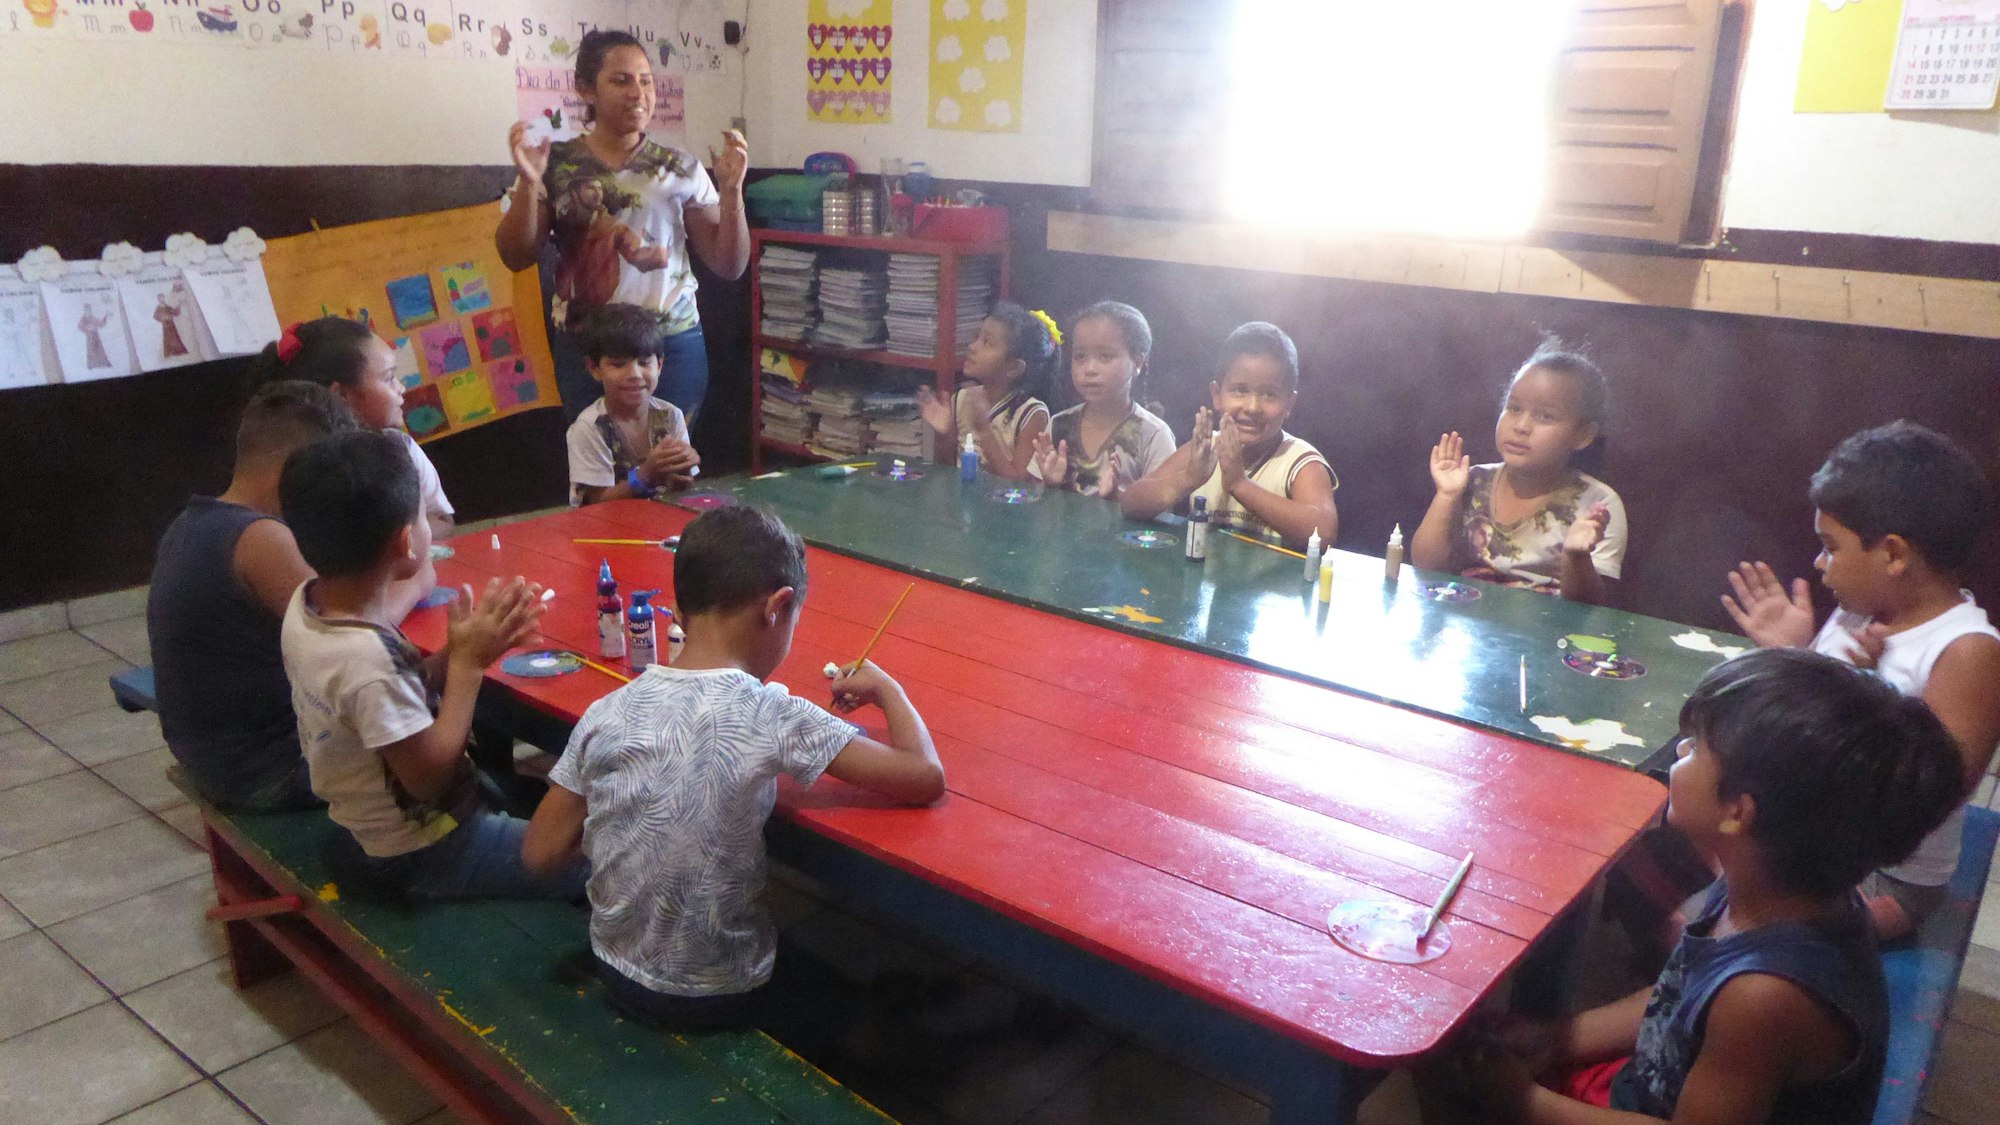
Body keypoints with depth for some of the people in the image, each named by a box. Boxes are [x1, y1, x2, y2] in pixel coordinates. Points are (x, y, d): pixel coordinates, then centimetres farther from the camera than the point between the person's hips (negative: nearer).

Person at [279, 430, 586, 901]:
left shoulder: (305, 603, -7)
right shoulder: (368, 660, -33)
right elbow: (429, 776, -23)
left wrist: (464, 648, -12)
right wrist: (469, 661, -21)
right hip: (421, 860, -9)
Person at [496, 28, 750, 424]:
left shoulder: (681, 168, 1)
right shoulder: (556, 163, 0)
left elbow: (730, 265, 1)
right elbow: (517, 257, -2)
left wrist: (731, 189, -12)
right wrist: (529, 183, -15)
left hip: (673, 345, 0)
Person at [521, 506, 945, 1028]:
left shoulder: (606, 715, -10)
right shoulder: (772, 717, -23)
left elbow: (540, 854, -3)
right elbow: (926, 778, -19)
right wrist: (884, 687, -3)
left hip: (619, 975, 4)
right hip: (721, 999, -4)